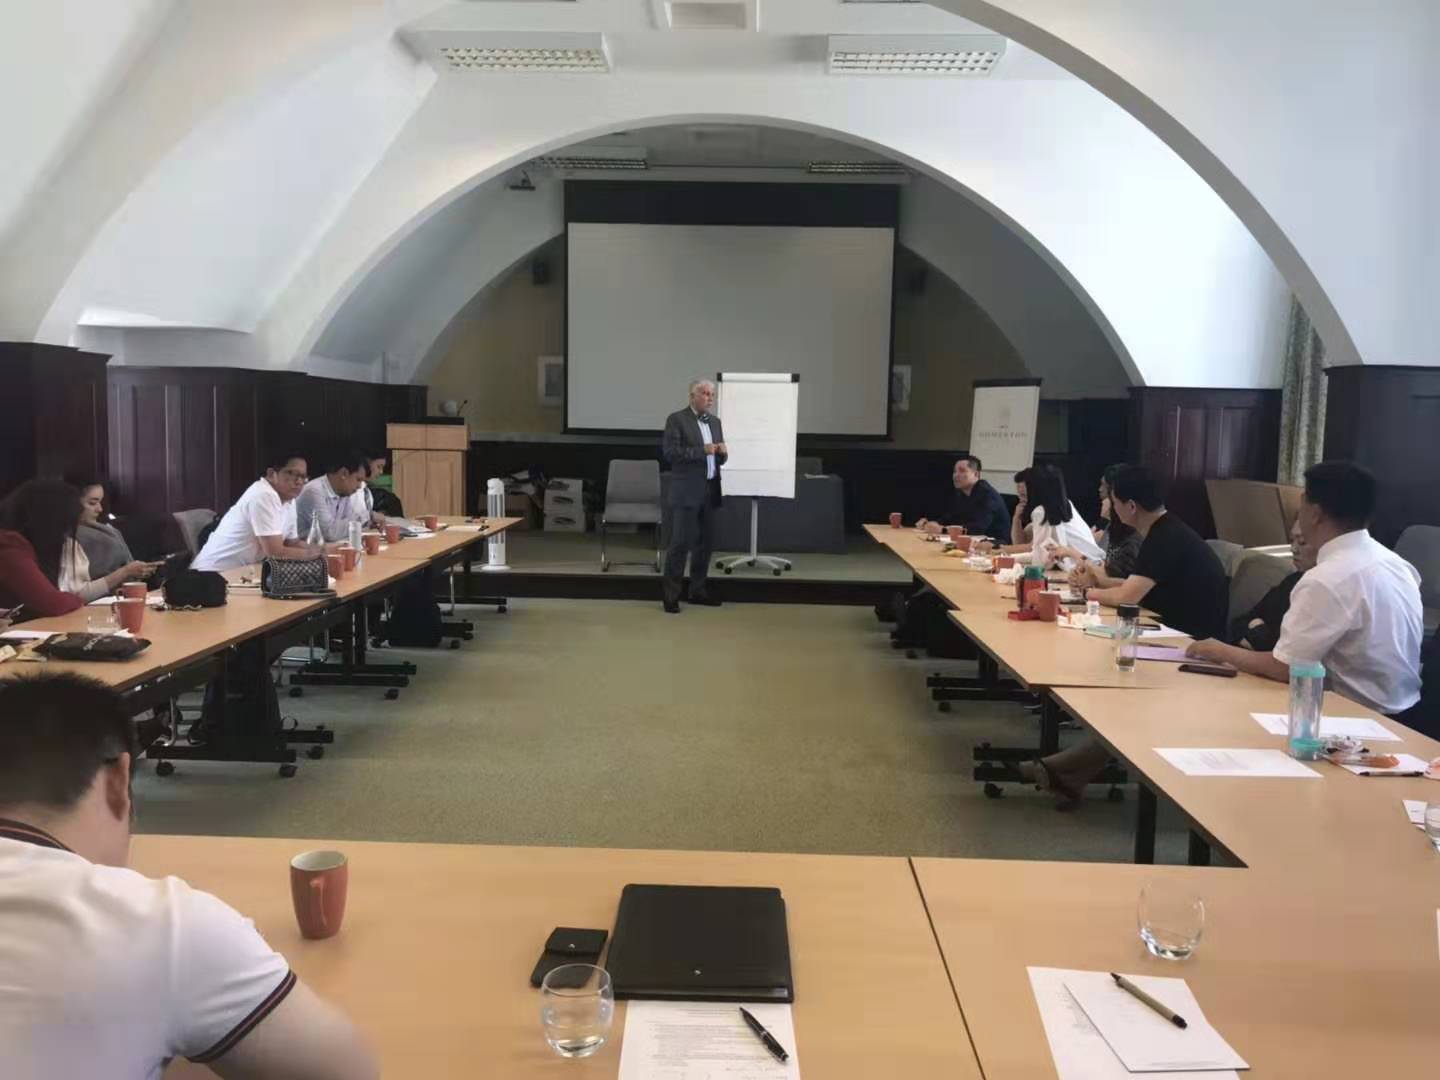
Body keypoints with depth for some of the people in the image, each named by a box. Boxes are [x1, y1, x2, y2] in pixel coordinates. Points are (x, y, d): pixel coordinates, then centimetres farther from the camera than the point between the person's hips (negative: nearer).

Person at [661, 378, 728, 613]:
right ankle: (671, 596, 1)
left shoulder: (715, 421, 15)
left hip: (709, 491, 6)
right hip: (686, 491, -6)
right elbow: (670, 452, -15)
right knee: (680, 543, -5)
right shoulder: (676, 419, -5)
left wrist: (722, 452, -6)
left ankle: (698, 590, 20)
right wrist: (701, 450, -20)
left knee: (706, 542, 9)